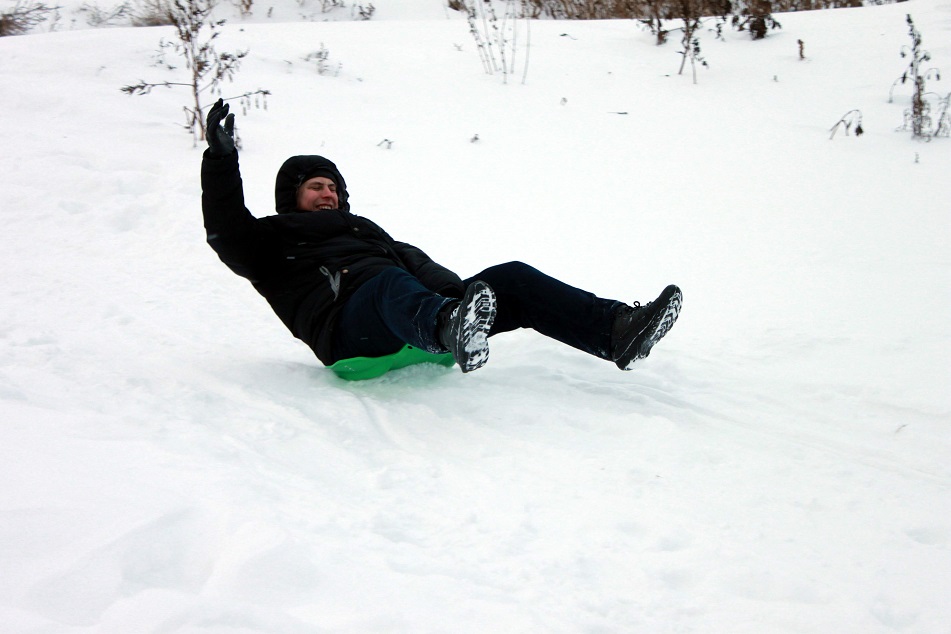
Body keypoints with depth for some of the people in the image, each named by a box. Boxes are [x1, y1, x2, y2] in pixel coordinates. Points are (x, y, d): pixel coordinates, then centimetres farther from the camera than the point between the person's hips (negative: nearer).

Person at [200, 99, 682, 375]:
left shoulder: (364, 229, 42)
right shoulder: (274, 240, 24)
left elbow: (417, 263, 31)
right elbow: (226, 230, 3)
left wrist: (458, 292, 13)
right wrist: (221, 157, -7)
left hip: (420, 318, 6)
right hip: (353, 330, -6)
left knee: (512, 279, -14)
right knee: (391, 283, -41)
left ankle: (616, 330, -35)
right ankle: (454, 330, -78)